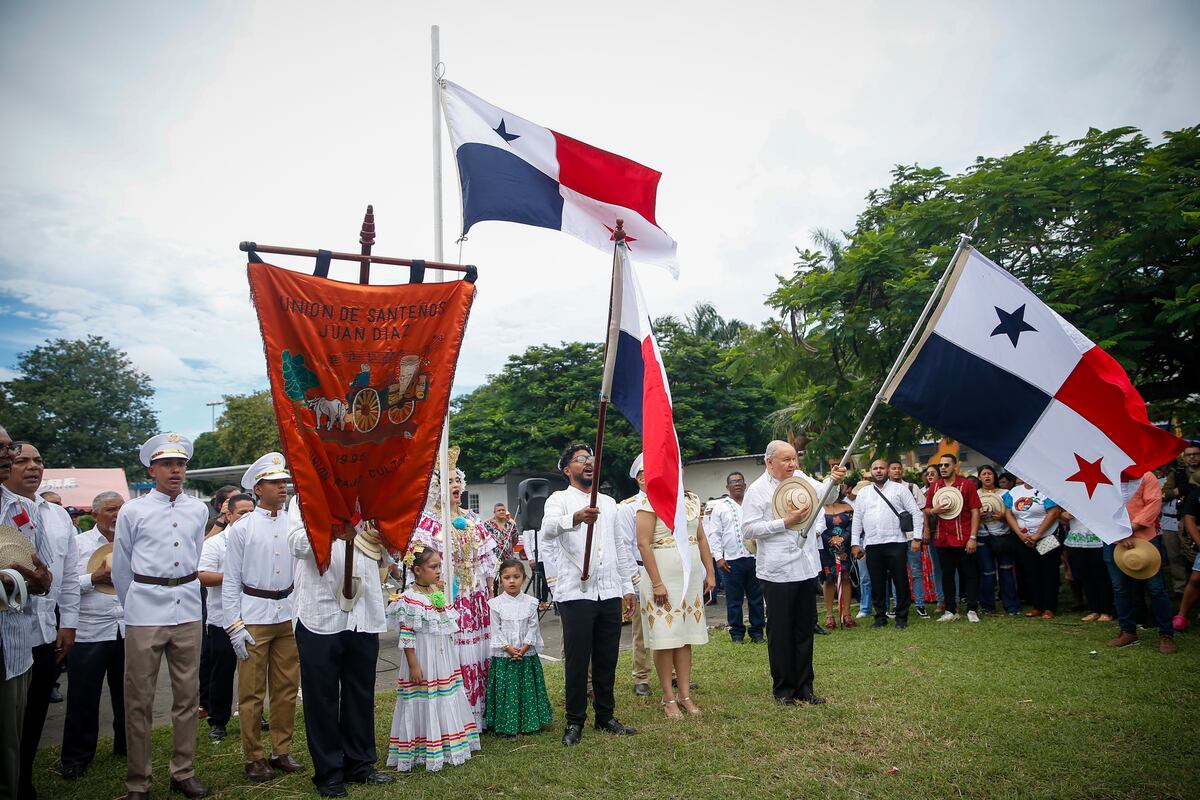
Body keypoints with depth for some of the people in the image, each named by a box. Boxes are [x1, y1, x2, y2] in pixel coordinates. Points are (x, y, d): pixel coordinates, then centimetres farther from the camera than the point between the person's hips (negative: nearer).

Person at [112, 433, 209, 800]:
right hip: (145, 614, -3)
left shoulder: (198, 511, 7)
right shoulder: (132, 512, -2)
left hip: (187, 611, 3)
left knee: (188, 695, 10)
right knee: (139, 700, 3)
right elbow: (121, 569, 7)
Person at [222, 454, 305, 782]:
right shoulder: (241, 529, -4)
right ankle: (254, 758, 18)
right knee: (252, 692, 4)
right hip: (254, 616, -3)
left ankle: (281, 751, 24)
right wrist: (235, 626, -6)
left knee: (287, 689, 10)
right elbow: (231, 582, -2)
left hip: (288, 615, 3)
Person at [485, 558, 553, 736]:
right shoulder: (495, 604, -4)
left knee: (527, 687, 8)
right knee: (505, 689, 2)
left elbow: (533, 627, -1)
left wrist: (525, 647, -11)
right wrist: (508, 648, -13)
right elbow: (496, 630, -4)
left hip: (527, 653, 2)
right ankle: (506, 725, 12)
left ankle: (530, 722, 20)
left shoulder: (530, 602, 0)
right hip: (503, 655, -1)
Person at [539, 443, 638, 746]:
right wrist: (575, 518, -45)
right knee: (577, 660, 1)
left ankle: (606, 716, 25)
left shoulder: (608, 502, 17)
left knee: (607, 659, 11)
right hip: (576, 593, -5)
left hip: (610, 593, 5)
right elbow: (548, 529, -24)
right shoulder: (559, 499, -1)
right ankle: (575, 721, 14)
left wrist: (628, 588, 14)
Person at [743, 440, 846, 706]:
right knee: (780, 631, 4)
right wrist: (785, 522, -16)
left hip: (806, 567, 6)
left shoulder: (801, 478, 11)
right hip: (778, 571, -6)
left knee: (805, 629, 12)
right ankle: (783, 688, 16)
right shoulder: (757, 490, -7)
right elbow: (748, 529, -11)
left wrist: (835, 481, -10)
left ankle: (804, 686, 22)